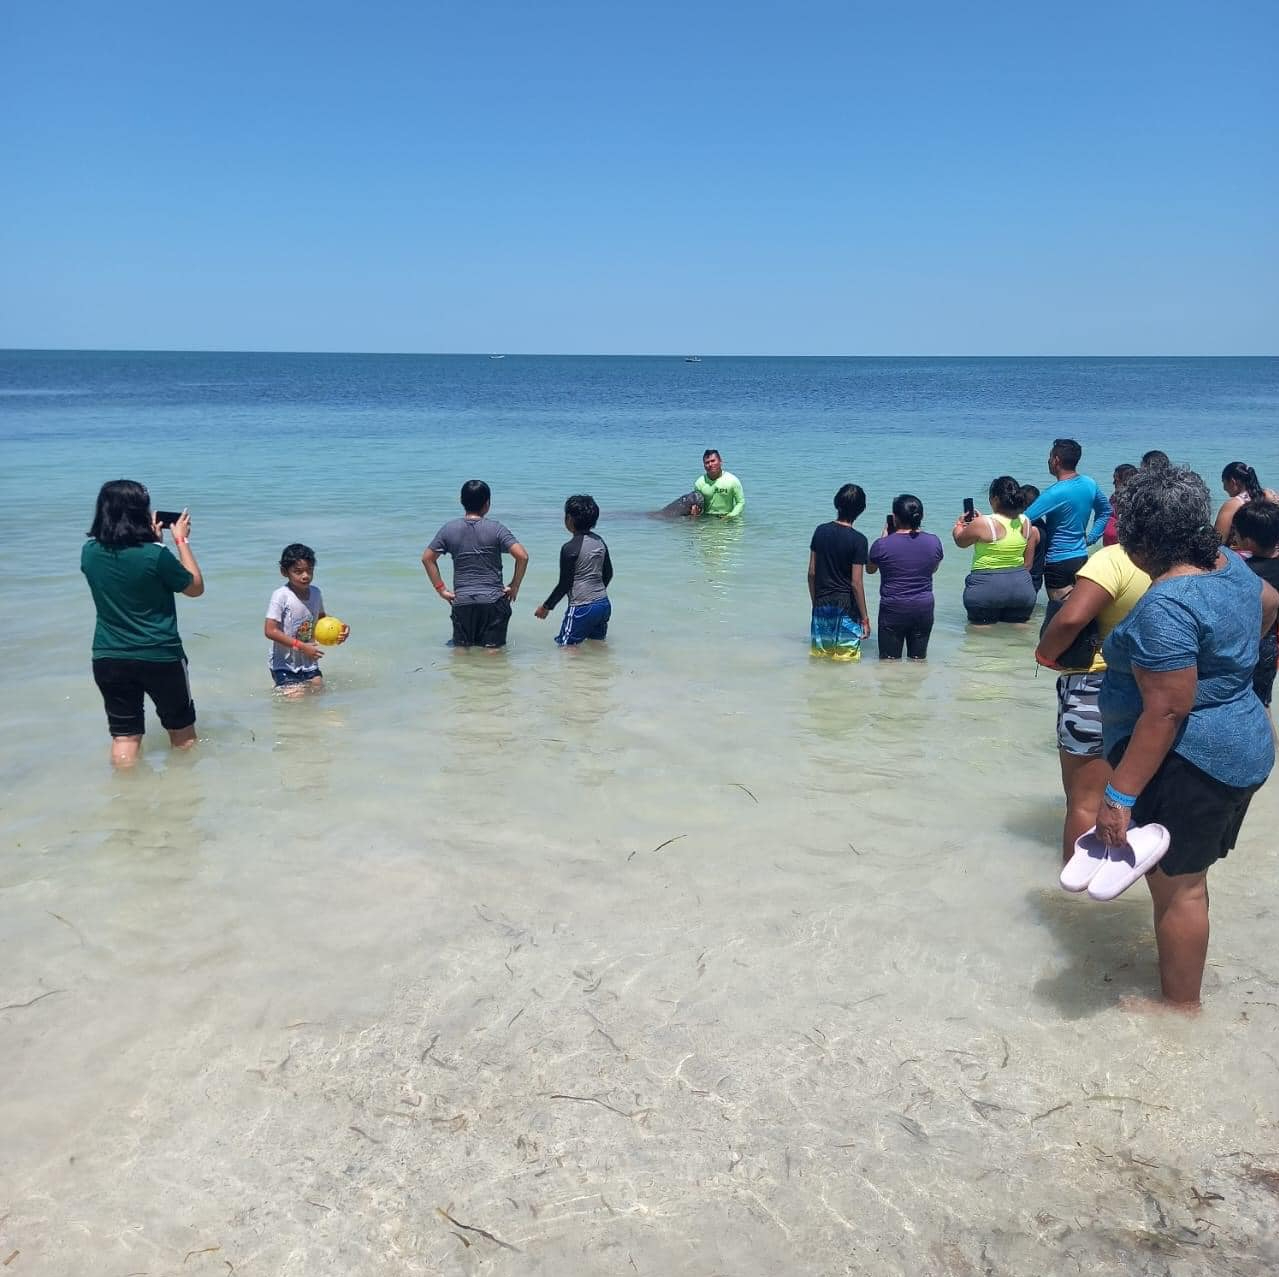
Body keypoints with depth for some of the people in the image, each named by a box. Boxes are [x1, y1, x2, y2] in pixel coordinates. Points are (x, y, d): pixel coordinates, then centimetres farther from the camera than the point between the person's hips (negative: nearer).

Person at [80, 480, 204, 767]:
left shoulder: (90, 552, -3)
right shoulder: (156, 555, -19)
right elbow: (196, 588, -3)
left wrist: (151, 539, 15)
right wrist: (181, 540, 1)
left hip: (108, 659, 4)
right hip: (160, 657, -4)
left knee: (124, 735, 11)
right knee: (181, 729, 17)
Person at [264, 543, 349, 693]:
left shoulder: (315, 593, 0)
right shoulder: (281, 596, -19)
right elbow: (270, 631, -23)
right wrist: (301, 646, -26)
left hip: (308, 663, 6)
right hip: (284, 664, -6)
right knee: (296, 696, -12)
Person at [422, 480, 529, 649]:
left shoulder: (449, 529, 2)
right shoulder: (496, 528, -6)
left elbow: (427, 558, 5)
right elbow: (522, 556, -13)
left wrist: (441, 589, 7)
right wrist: (514, 587, -2)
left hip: (461, 602, 2)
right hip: (493, 601, -2)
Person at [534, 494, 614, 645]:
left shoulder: (570, 548, -15)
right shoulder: (599, 541, 6)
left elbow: (564, 584, -12)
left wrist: (546, 607, 0)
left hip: (582, 607, -7)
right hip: (604, 604, 7)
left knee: (566, 647, 2)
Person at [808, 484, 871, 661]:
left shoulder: (821, 531, 0)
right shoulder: (858, 540, -14)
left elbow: (811, 573, 4)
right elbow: (856, 583, -14)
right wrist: (865, 618, -6)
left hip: (821, 606, 5)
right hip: (846, 607, -4)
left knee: (818, 657, 14)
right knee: (846, 663, 6)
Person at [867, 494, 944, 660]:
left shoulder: (882, 545, -14)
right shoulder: (934, 542, -3)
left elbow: (870, 570, 6)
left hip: (892, 609, -3)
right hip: (924, 609, 4)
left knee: (889, 661, 6)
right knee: (919, 659, 15)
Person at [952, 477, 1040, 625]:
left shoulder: (982, 524, -15)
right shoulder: (1026, 523, 3)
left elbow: (960, 542, 3)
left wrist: (958, 525, 23)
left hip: (986, 586, -5)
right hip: (1021, 585, 5)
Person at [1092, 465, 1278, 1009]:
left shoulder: (1166, 604, -25)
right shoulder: (1229, 562, 5)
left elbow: (1167, 712, -27)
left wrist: (1120, 794, -25)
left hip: (1189, 763, -10)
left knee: (1177, 886, 3)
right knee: (1184, 877, 20)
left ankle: (1181, 1010, 16)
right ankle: (1181, 988, 34)